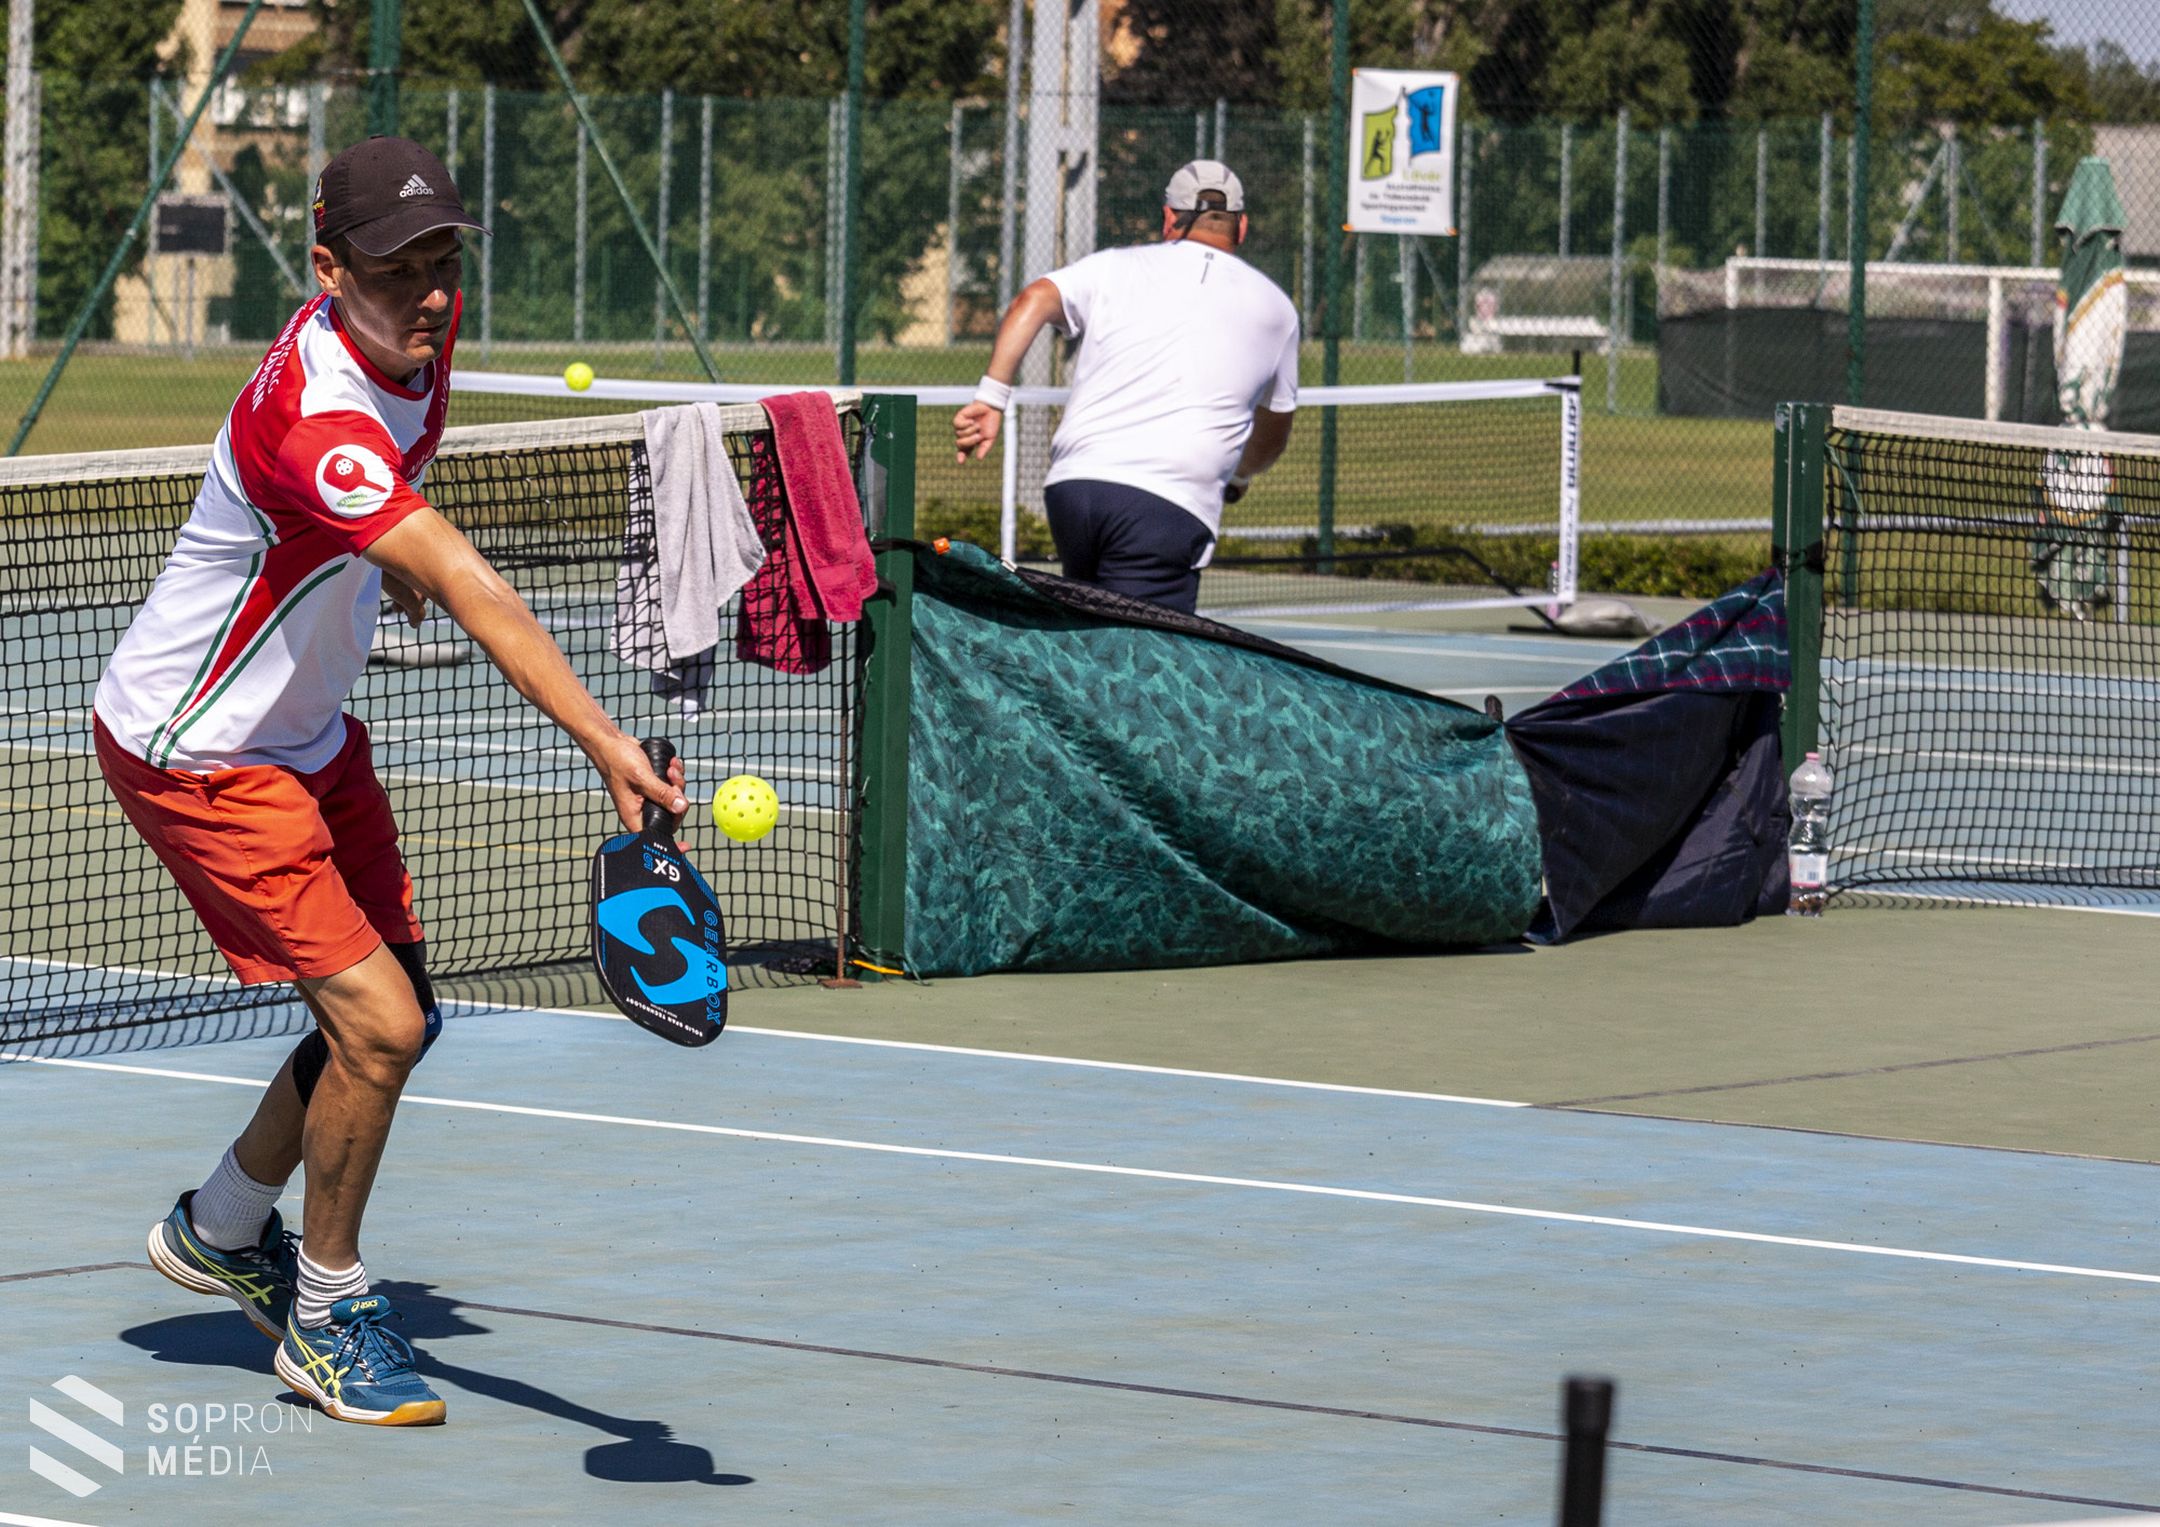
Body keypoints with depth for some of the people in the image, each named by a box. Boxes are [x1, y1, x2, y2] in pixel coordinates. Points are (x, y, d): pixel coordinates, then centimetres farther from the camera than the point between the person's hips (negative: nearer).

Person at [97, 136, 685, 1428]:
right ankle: (326, 1314, 8)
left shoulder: (415, 344, -9)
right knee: (376, 1025, -14)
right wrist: (610, 749, -57)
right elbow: (472, 593, -49)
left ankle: (221, 1228, 37)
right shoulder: (314, 415, -37)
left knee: (398, 1013, 14)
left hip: (309, 734, 9)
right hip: (196, 757, -9)